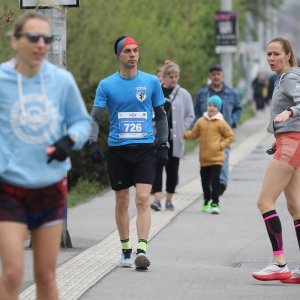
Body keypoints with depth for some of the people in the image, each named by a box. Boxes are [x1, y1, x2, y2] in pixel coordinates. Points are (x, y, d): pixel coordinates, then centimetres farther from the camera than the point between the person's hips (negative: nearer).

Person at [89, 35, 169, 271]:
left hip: (145, 148, -1)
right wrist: (93, 143, -13)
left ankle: (142, 249, -16)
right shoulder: (106, 85, 2)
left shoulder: (152, 82, 5)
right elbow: (95, 117, 2)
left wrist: (163, 145, 8)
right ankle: (126, 250, 19)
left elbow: (161, 115, 13)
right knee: (122, 201, 7)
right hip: (118, 149, 1)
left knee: (143, 199, -13)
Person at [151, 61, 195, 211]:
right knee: (156, 167, -8)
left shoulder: (183, 94, 4)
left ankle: (169, 200, 16)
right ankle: (157, 199, -10)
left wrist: (181, 129, -1)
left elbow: (190, 116, 9)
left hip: (174, 138, 1)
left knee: (172, 169, 6)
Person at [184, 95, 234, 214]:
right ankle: (207, 201, 32)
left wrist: (221, 145, -10)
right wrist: (183, 134, 1)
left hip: (216, 158, -4)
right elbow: (193, 134, 13)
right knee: (205, 181, 13)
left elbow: (230, 136, -1)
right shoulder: (201, 121, 6)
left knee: (215, 180, -9)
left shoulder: (221, 123, -5)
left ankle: (215, 203, -3)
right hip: (204, 158, 4)